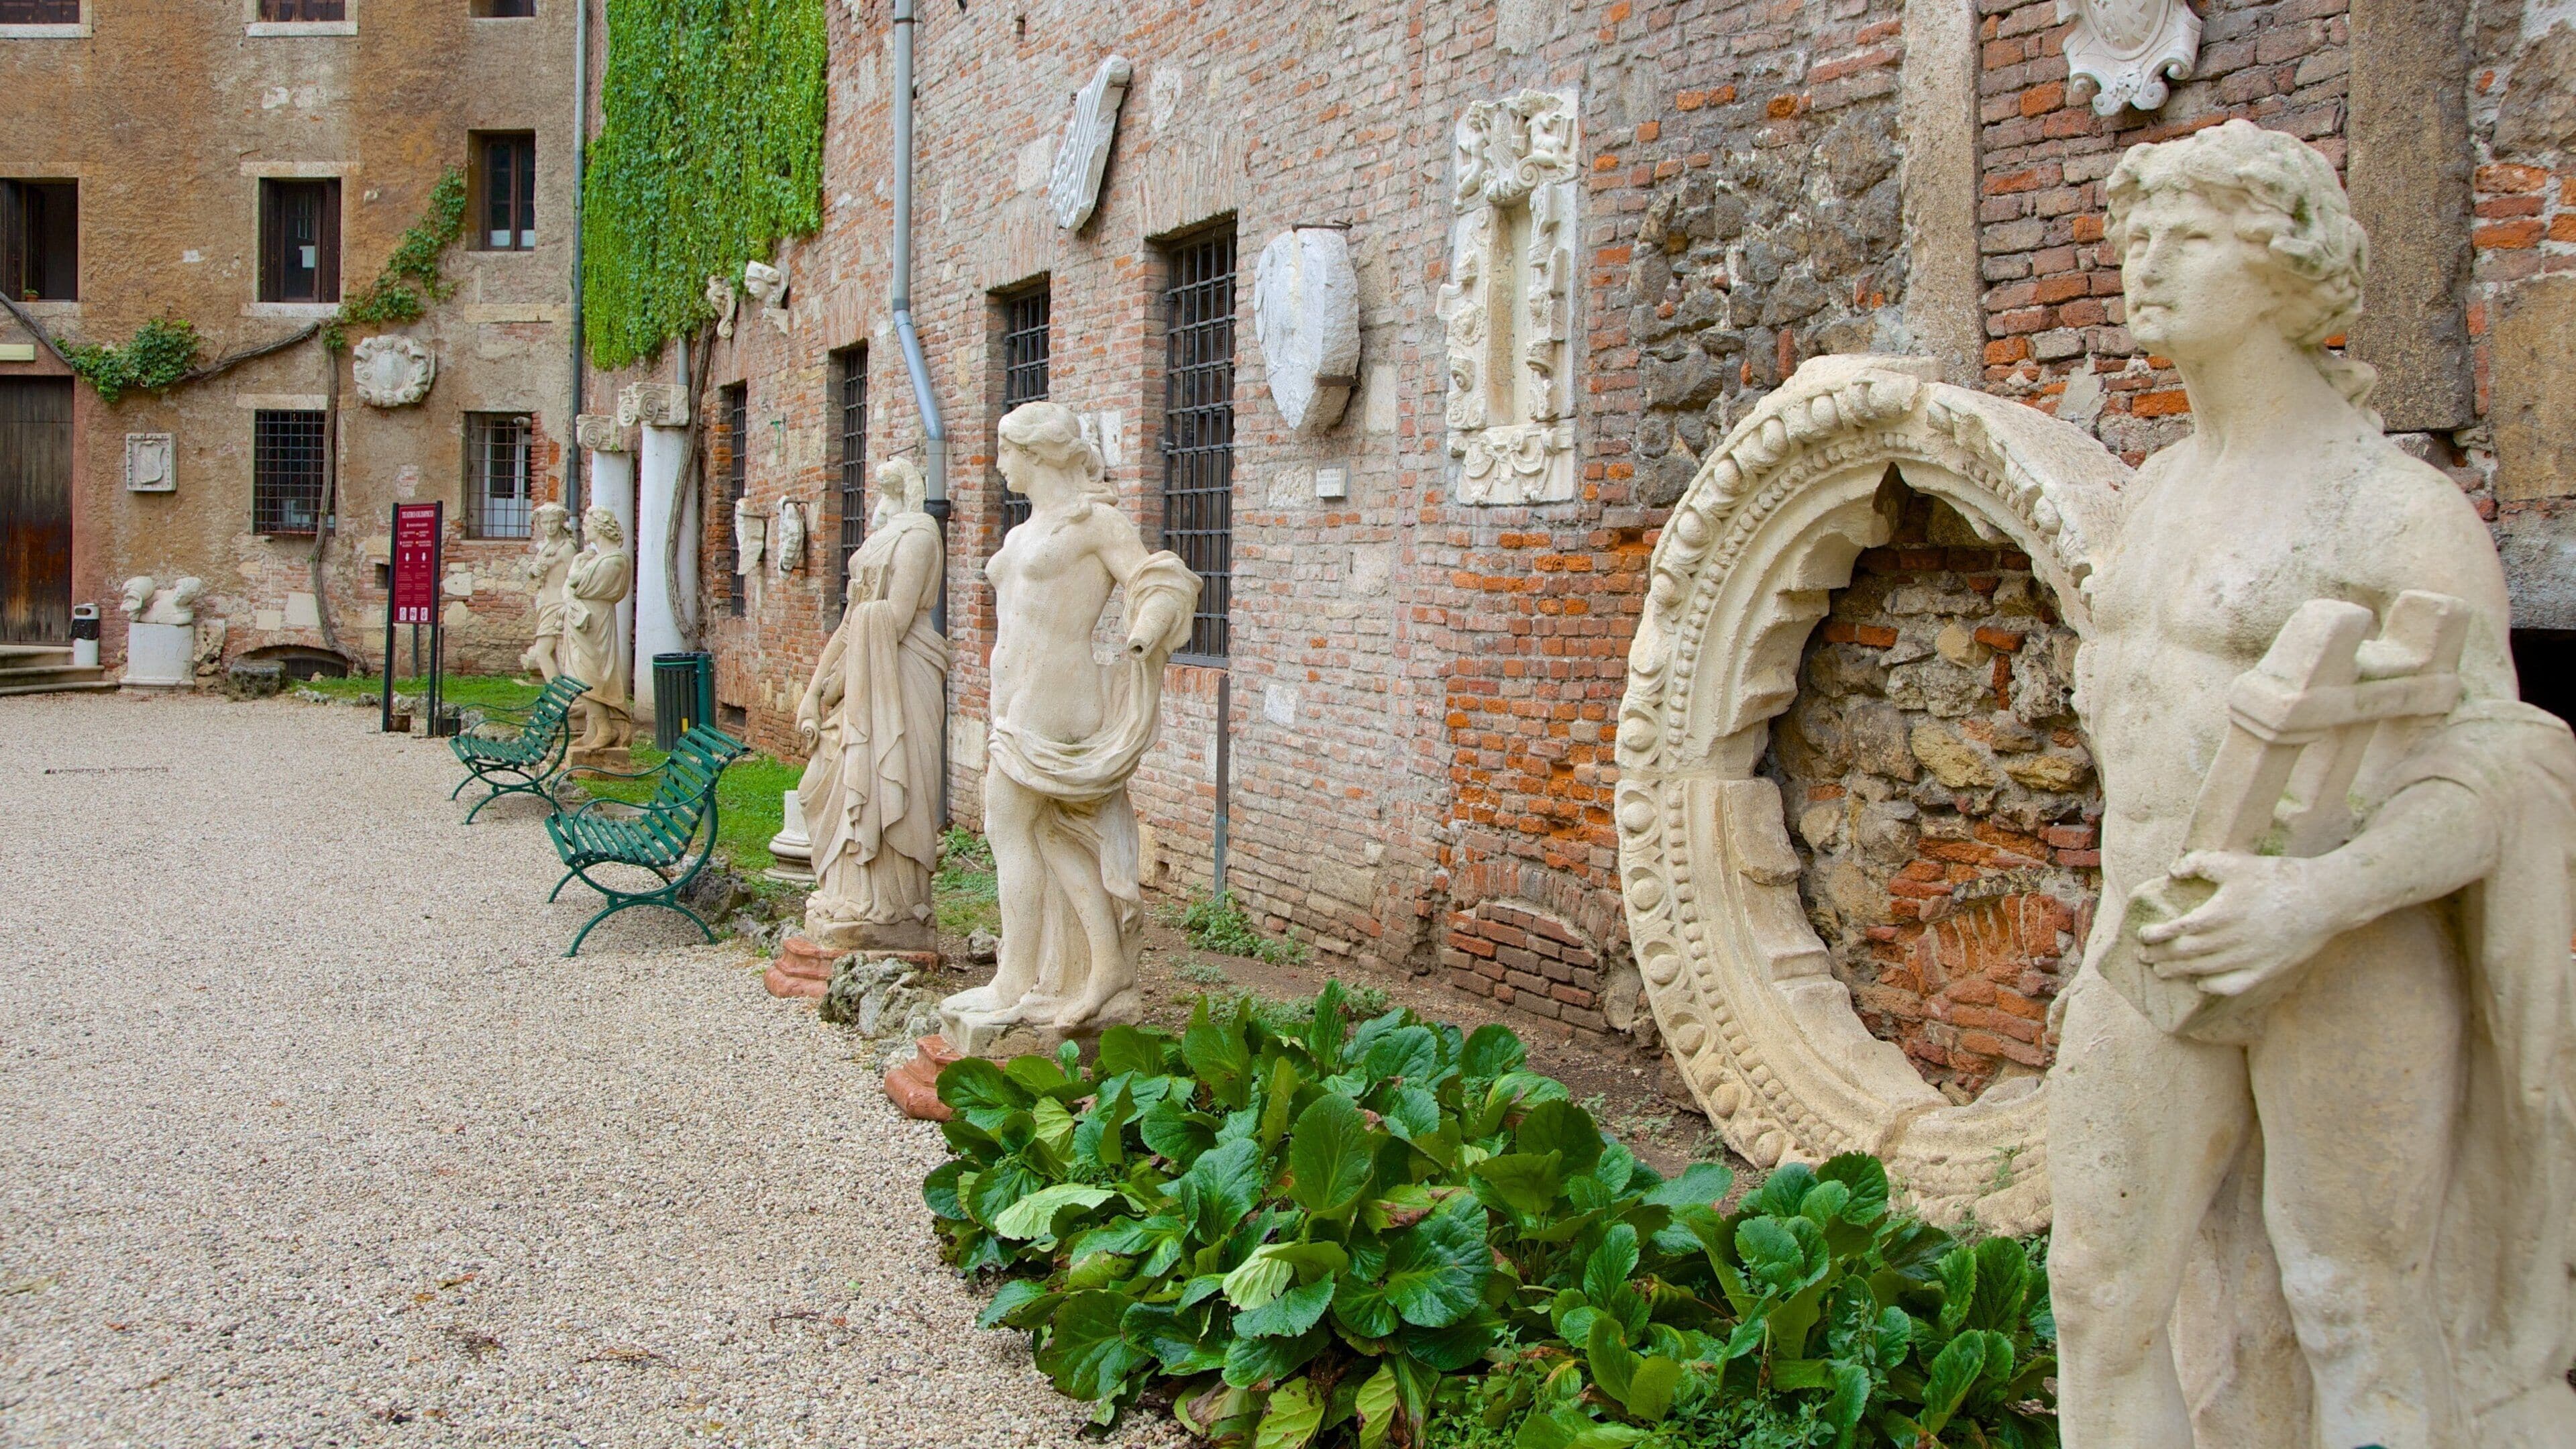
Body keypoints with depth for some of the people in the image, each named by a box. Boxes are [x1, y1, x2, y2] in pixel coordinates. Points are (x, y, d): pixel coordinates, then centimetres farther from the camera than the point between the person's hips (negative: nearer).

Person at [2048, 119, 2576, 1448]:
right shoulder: (2156, 493, 11)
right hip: (2162, 953, 7)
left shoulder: (2406, 510, -12)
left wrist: (2324, 897, -34)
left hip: (2351, 972, -7)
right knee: (2105, 1290, 8)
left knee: (2358, 1320, 3)